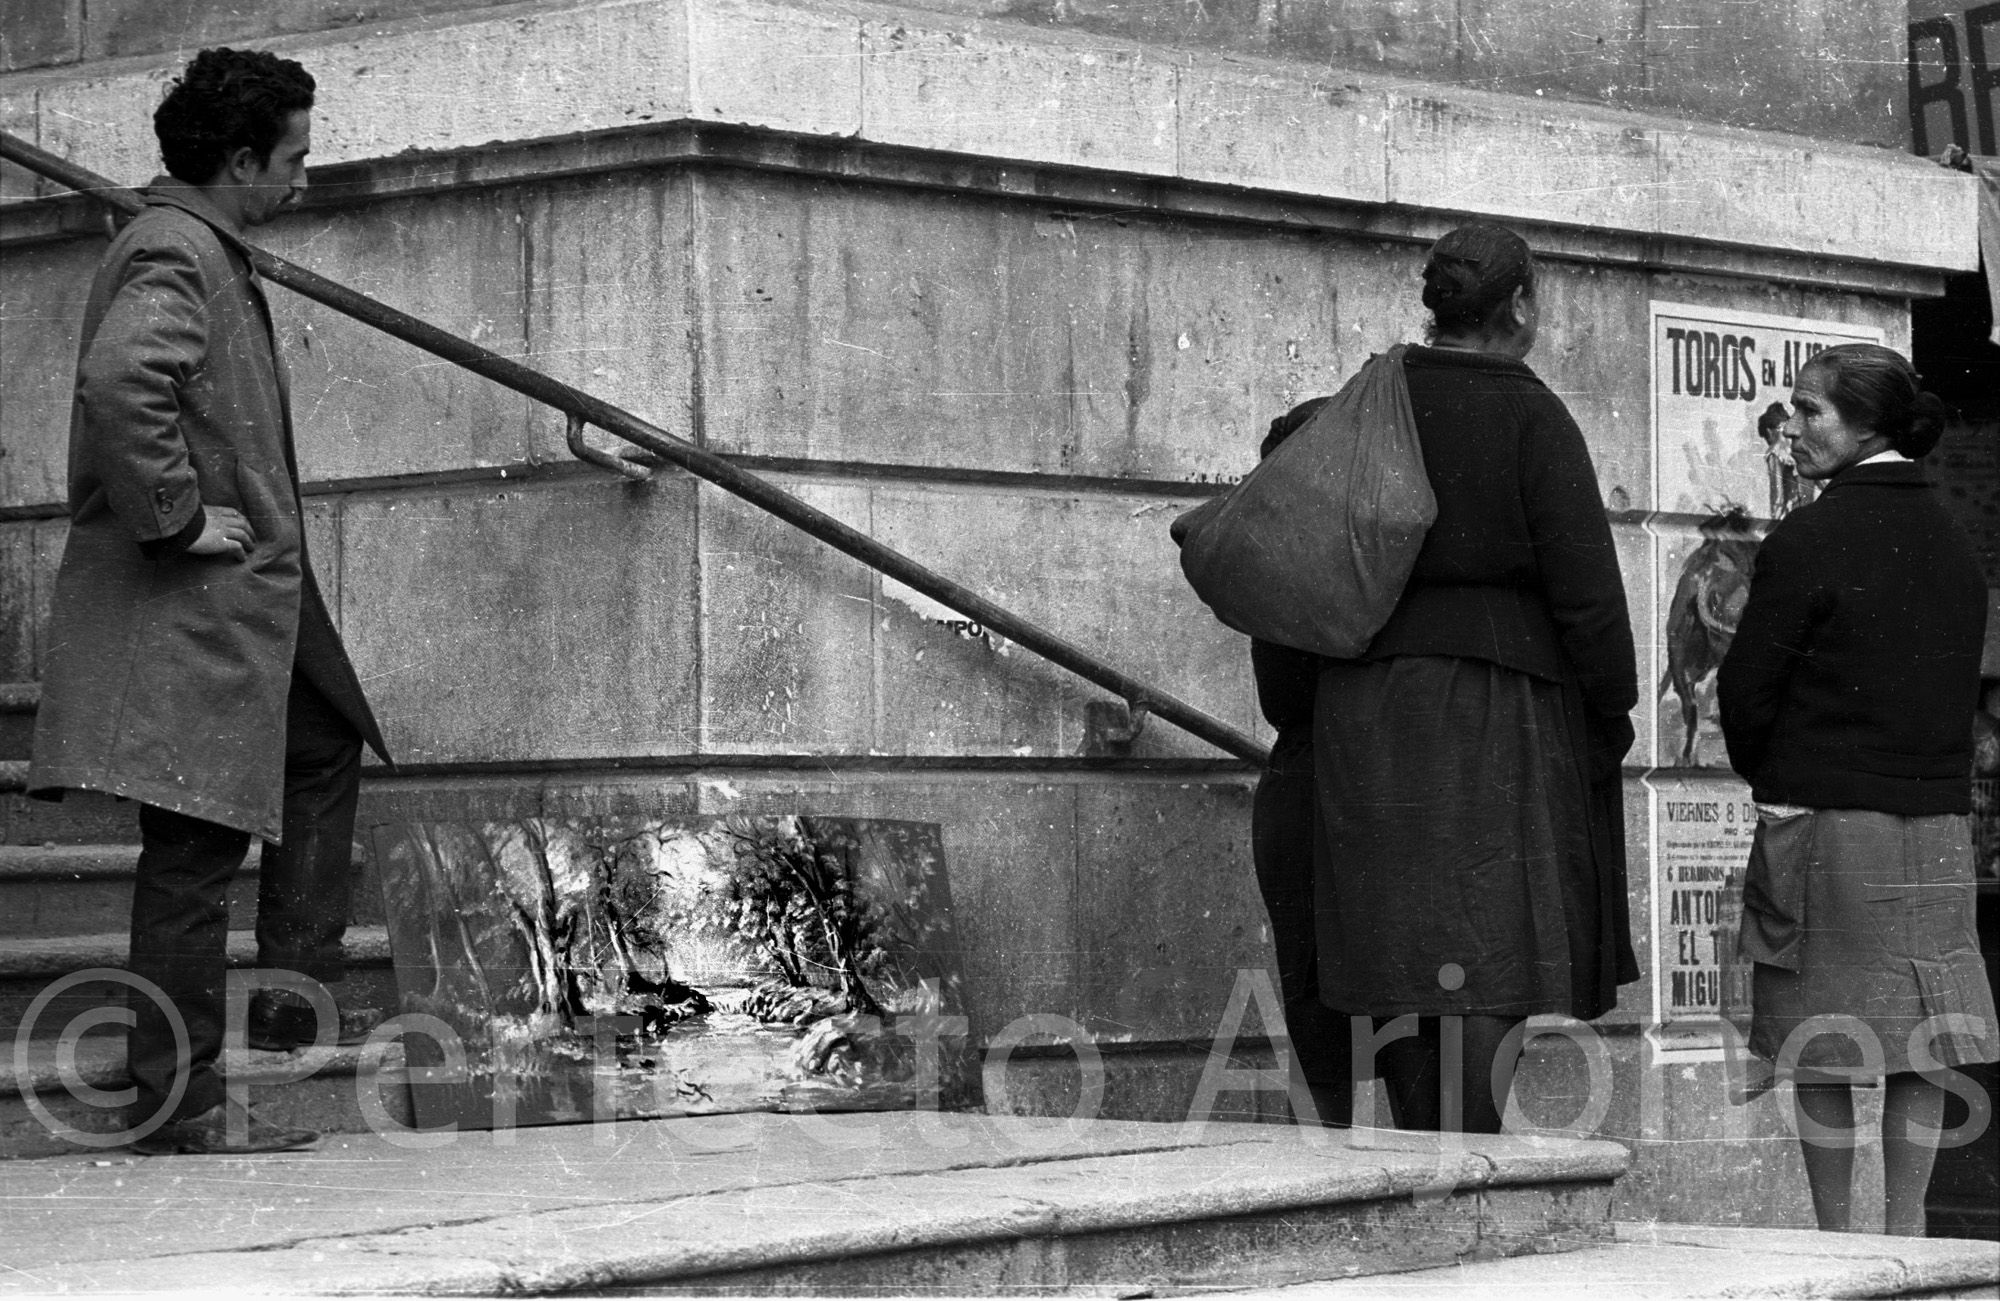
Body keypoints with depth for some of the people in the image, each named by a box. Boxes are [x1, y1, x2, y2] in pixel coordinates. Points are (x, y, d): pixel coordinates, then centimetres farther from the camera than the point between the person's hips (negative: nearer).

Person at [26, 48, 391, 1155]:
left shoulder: (201, 252, 16)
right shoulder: (173, 256, -17)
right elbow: (118, 380, -35)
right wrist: (177, 518, -26)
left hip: (240, 603, 11)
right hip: (185, 606, -11)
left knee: (326, 752, 23)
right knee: (194, 846, -6)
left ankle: (296, 1000, 25)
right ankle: (177, 1101, -1)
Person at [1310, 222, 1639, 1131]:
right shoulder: (1530, 417, -8)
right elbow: (1584, 581, -11)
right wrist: (1612, 714, 0)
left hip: (1367, 710, 5)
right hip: (1498, 709, -5)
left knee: (1402, 951, 8)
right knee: (1492, 954, -6)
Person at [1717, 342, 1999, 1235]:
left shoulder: (1808, 540, -11)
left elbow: (1746, 688, -8)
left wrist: (1768, 779, 9)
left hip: (1823, 822, -6)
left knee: (1820, 1055, 2)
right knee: (1920, 1050, 8)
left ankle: (1837, 1241, 5)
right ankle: (1907, 1232, 10)